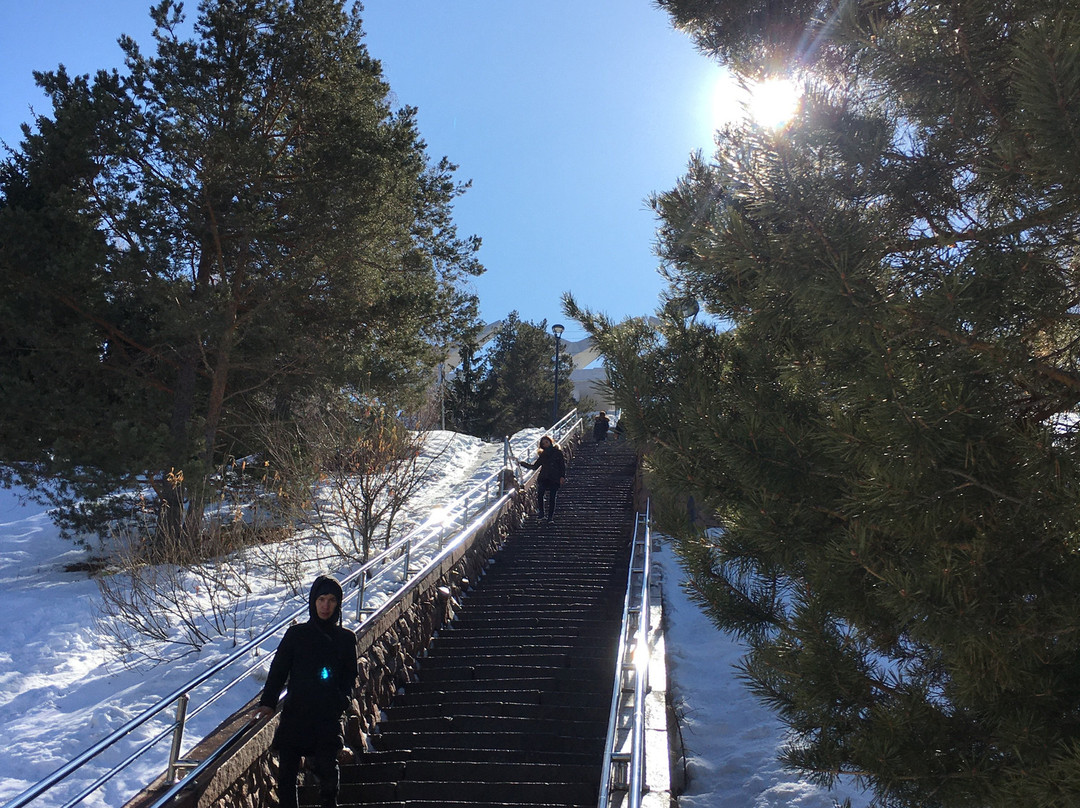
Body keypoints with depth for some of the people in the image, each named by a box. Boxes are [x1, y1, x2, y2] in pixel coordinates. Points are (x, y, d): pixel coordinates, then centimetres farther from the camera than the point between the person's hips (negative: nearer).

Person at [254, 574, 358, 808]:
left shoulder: (346, 638, 8)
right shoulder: (296, 634, 7)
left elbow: (350, 677, 10)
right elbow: (278, 669, 4)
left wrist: (343, 700, -10)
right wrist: (268, 702, -10)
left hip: (328, 717, -1)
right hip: (295, 712, 1)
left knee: (327, 769, -10)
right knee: (286, 772, 0)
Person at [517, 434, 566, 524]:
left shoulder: (557, 452, 7)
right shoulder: (543, 455, 17)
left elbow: (563, 465, 4)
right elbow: (535, 466, 20)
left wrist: (562, 476, -7)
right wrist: (522, 463, 16)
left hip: (555, 479, -3)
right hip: (544, 478, 3)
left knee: (552, 498, -6)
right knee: (540, 495, -14)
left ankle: (550, 518, -1)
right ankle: (541, 515, -7)